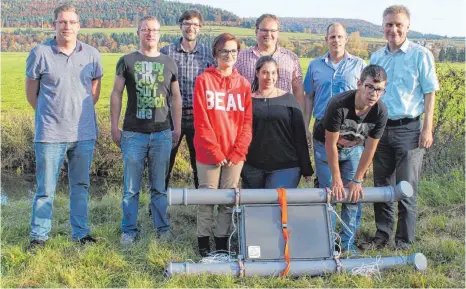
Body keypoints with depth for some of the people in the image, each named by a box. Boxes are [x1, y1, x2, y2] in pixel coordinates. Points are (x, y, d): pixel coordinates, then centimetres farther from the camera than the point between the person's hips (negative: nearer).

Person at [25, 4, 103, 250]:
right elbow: (31, 91, 5)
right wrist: (49, 115, 9)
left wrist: (80, 113, 13)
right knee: (45, 189, 4)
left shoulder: (91, 55, 2)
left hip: (84, 134, 3)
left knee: (81, 185, 14)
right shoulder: (40, 53, -5)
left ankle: (80, 232, 27)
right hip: (50, 134, -3)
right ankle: (39, 236, 19)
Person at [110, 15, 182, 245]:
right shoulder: (127, 61, 5)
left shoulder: (169, 64, 10)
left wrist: (177, 128, 8)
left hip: (162, 133, 1)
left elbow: (175, 97, 13)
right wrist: (114, 127, 1)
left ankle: (162, 228, 18)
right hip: (133, 133, -1)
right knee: (131, 187, 2)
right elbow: (116, 94, 6)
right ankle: (129, 231, 13)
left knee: (159, 187, 8)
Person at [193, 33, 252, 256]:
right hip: (208, 153, -3)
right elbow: (201, 121, -6)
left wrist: (238, 152, -5)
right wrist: (216, 152, -11)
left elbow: (247, 122, 5)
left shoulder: (243, 84, 8)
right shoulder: (203, 80, -2)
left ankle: (222, 242, 18)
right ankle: (203, 242, 16)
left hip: (235, 154, 3)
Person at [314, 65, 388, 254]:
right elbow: (330, 144, -27)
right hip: (326, 147, -3)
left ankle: (348, 245, 13)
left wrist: (357, 180, -13)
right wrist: (336, 179, -22)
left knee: (353, 197, 0)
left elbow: (369, 149, -16)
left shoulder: (380, 112, -24)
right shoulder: (339, 104, -35)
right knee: (330, 194, -7)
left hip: (354, 149, 3)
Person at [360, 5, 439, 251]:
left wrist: (427, 129, -11)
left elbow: (430, 93, -5)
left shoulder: (420, 55, -4)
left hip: (409, 129, -5)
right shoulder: (376, 58, 9)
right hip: (380, 129, 5)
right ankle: (382, 236, 25)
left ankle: (404, 243, 13)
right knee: (382, 187, 12)